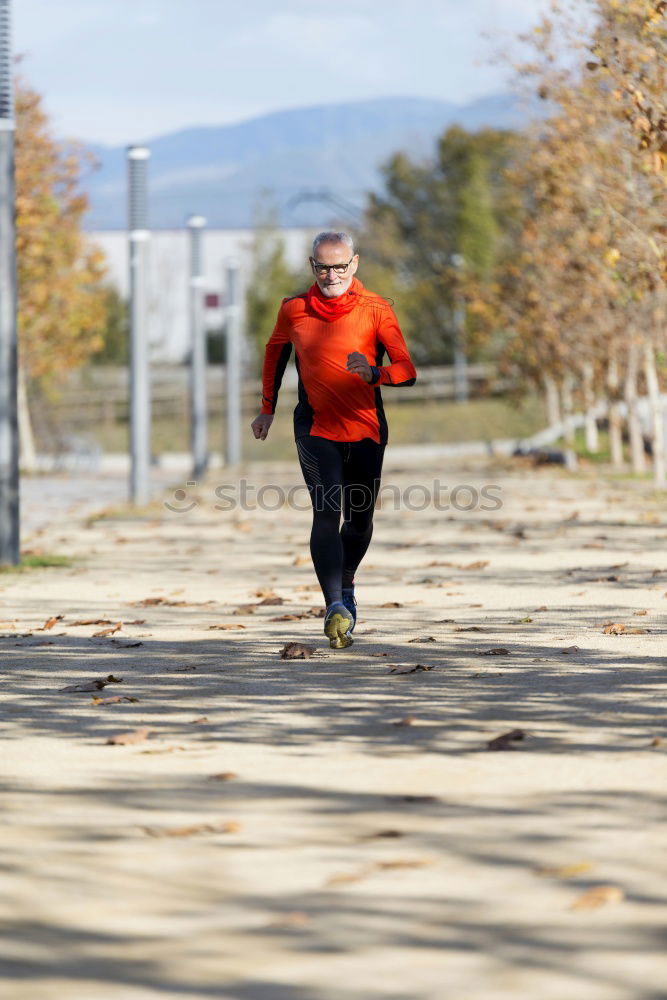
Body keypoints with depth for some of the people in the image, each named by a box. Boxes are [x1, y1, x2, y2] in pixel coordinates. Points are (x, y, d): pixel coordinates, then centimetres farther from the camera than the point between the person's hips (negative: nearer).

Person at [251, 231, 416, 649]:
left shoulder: (377, 310, -5)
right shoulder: (294, 310, 1)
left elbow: (407, 371, -12)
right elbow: (276, 350, 21)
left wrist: (374, 374, -34)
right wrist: (268, 409, 24)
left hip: (366, 428, 1)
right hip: (316, 427, -1)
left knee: (360, 520, 11)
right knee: (327, 511, -19)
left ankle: (346, 586, 41)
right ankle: (336, 608, -30)